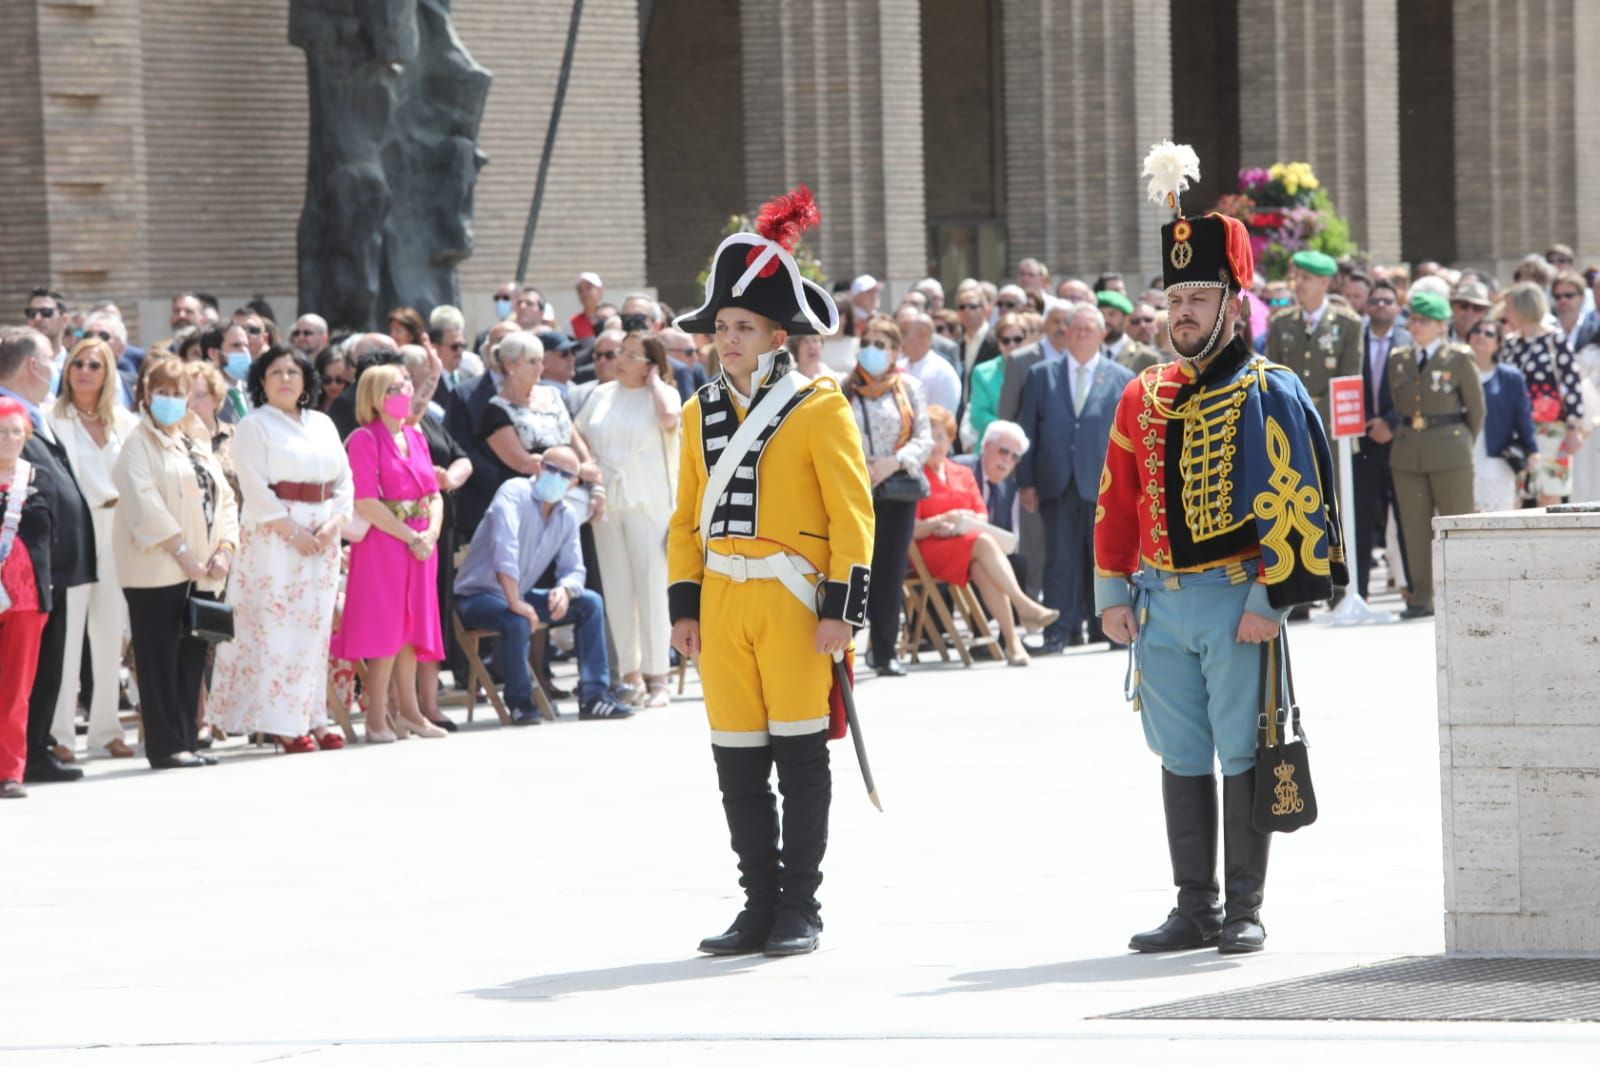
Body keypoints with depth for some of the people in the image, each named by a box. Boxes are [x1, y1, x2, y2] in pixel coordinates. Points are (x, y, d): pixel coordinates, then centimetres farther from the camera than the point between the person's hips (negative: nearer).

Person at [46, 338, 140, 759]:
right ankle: (60, 732, -6)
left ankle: (105, 727, 14)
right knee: (67, 632, -8)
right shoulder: (53, 419, -2)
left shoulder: (125, 421, 12)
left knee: (111, 632, 7)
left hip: (115, 531, 5)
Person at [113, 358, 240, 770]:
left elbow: (224, 498, 15)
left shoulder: (197, 443, 18)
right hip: (158, 570, -6)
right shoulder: (139, 443, -2)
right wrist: (181, 551, -18)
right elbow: (145, 503, -14)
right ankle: (165, 746, -4)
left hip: (201, 572, 6)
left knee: (192, 659, 6)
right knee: (161, 659, -5)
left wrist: (225, 548, -1)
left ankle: (187, 742, 11)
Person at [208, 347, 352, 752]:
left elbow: (344, 480, 13)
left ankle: (311, 716, 9)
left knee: (315, 626, 5)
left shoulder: (323, 425, 16)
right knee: (276, 626, -7)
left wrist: (333, 524, -5)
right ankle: (280, 723, -7)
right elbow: (255, 490, -10)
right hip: (274, 536, -5)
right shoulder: (254, 426, -1)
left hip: (323, 537, 5)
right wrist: (292, 532, -16)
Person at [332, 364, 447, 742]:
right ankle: (376, 719, -2)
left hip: (420, 544, 7)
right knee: (386, 629, -7)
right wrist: (411, 538, -16)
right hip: (381, 543, -7)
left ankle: (408, 712, 16)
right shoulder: (365, 440, -8)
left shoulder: (415, 438, 14)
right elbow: (366, 504, -15)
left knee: (411, 628, 9)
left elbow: (434, 495, 14)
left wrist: (432, 533, -5)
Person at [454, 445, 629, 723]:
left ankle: (594, 696, -4)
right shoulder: (515, 493, -17)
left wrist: (564, 590, -18)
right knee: (517, 622, -38)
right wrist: (515, 603, -38)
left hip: (520, 595, 8)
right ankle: (520, 703, -18)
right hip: (478, 596, -8)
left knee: (591, 603, -1)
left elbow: (573, 569, 8)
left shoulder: (567, 518, 6)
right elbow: (504, 549, -30)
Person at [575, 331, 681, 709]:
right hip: (607, 503, 5)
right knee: (617, 590, 4)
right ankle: (630, 675, 8)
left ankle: (657, 677, -2)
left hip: (648, 504, -4)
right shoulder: (602, 395, 13)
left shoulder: (662, 394, 1)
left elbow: (669, 418, -21)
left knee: (652, 588, -5)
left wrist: (655, 381, -7)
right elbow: (578, 436, 21)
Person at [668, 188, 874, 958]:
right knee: (737, 759, 6)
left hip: (792, 602, -5)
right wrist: (684, 604, 9)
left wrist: (842, 606, -13)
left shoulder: (819, 409, -4)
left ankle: (801, 912, 4)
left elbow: (853, 512, -7)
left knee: (799, 754, -2)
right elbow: (688, 518, 16)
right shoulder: (702, 413, 12)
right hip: (723, 603, 5)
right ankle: (760, 907, 14)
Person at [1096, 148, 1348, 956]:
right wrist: (1113, 594, 7)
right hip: (1160, 604, 5)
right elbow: (1116, 501, 14)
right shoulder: (1144, 397, 11)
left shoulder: (1269, 395, -4)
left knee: (1243, 755, -1)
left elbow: (1293, 502, -9)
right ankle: (1195, 910, 15)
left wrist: (1268, 600, -14)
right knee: (1181, 759, 9)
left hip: (1236, 605, -5)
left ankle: (1244, 912, 6)